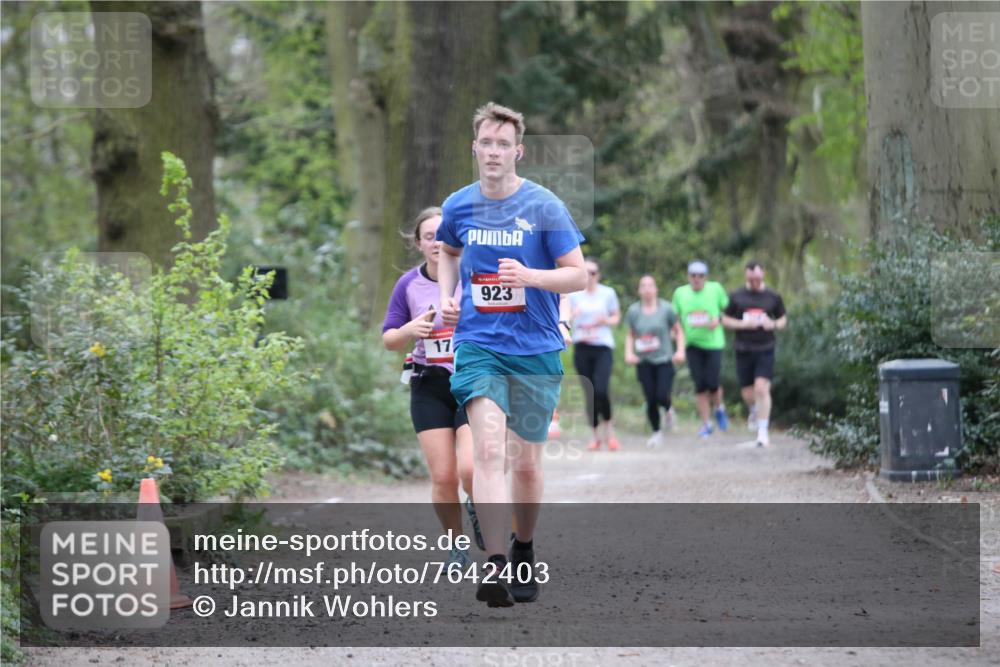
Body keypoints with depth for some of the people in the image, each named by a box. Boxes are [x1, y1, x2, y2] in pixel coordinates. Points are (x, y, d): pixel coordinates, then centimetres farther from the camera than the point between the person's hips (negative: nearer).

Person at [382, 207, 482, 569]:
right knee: (443, 477, -4)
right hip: (430, 388, 2)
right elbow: (388, 340, 6)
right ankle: (457, 547, 16)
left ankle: (478, 511, 17)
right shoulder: (408, 285, 0)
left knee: (471, 469, -18)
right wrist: (411, 330, -15)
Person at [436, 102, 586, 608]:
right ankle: (495, 565, -26)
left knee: (526, 462, 7)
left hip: (536, 350, -1)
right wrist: (447, 295, 9)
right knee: (488, 448, -18)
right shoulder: (458, 206, 4)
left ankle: (524, 549, 31)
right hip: (477, 344, 1)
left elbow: (579, 275, -5)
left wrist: (530, 276, -22)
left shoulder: (544, 207, -6)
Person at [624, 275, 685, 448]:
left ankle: (668, 409, 23)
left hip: (664, 360, -2)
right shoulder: (633, 311, 2)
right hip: (644, 362, 2)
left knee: (662, 397, -15)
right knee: (650, 401, -2)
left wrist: (680, 351, -6)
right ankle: (656, 433, 17)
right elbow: (630, 335, 13)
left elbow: (679, 331, 6)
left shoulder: (666, 308, -3)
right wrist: (629, 352, -2)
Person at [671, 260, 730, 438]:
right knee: (700, 386, 1)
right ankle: (706, 424, 12)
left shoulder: (715, 289, -2)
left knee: (712, 383, -8)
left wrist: (718, 320, -11)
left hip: (713, 342, -2)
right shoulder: (680, 293, 4)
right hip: (692, 344, 2)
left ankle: (719, 409, 24)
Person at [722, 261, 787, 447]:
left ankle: (763, 430, -9)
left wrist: (774, 324, -9)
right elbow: (725, 320, 7)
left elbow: (783, 320, 14)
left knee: (762, 388, -14)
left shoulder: (773, 297, 4)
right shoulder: (736, 297, 4)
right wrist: (743, 324, -10)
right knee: (747, 392, 7)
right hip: (743, 350, 1)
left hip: (765, 349, -1)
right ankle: (754, 412, 42)